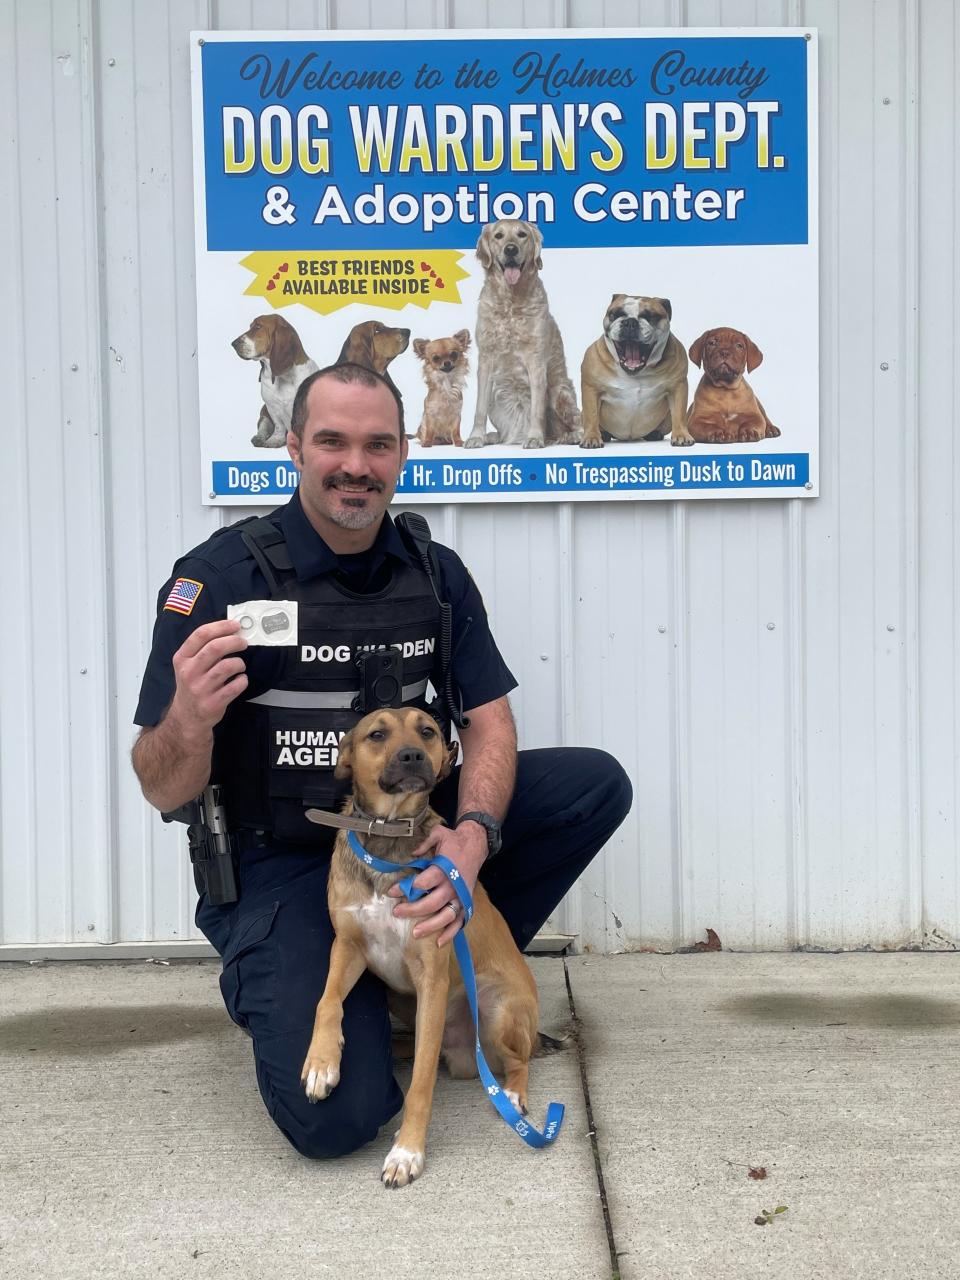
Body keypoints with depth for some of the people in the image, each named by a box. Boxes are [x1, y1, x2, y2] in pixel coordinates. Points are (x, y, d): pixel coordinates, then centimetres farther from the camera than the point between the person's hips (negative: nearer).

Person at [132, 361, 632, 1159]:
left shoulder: (436, 575, -1)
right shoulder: (219, 577, -16)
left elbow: (489, 722, -3)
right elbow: (165, 793, -14)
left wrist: (472, 838, -24)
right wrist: (190, 722, -39)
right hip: (280, 864, -5)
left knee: (596, 784, -8)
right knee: (334, 1117, -22)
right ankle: (277, 980, 12)